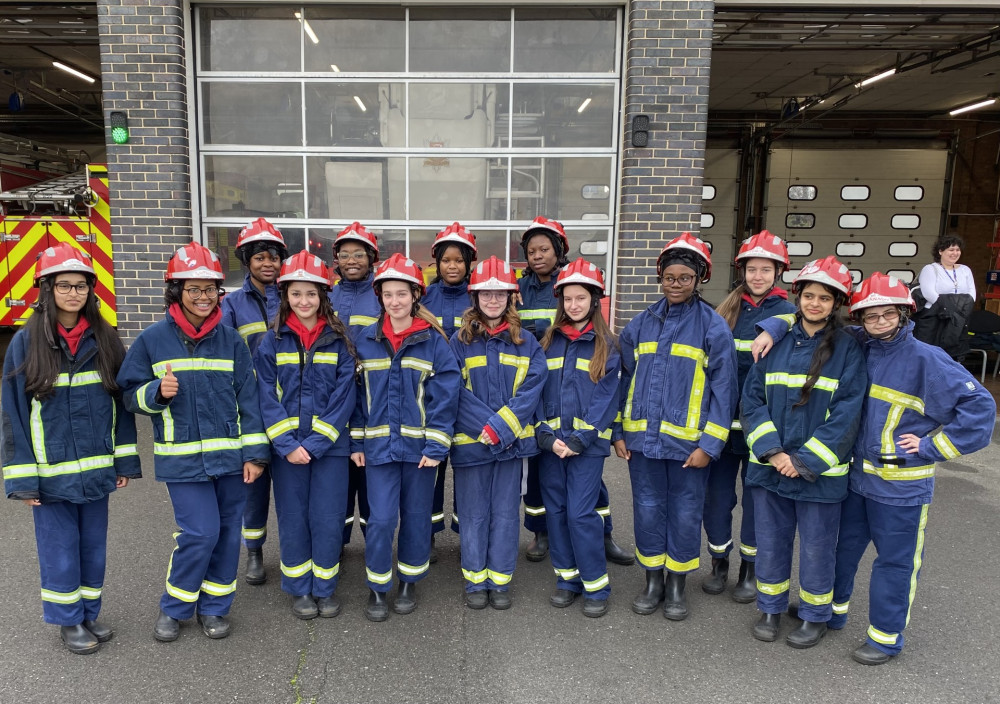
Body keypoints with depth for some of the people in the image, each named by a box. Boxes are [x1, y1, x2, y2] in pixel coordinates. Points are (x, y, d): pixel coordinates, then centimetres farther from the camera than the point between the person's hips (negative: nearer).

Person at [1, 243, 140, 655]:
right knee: (60, 549, 7)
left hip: (96, 467, 3)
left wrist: (125, 461, 3)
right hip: (50, 471, -3)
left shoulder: (104, 340, 2)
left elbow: (120, 403, 6)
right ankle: (69, 621, 25)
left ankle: (89, 614, 31)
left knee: (93, 545, 13)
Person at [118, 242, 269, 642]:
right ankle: (173, 608, 18)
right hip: (182, 458, -2)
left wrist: (254, 453, -1)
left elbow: (248, 399, 4)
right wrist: (158, 392, -17)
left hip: (229, 455, 3)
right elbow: (131, 394, 5)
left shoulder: (231, 340, 3)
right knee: (200, 532, -7)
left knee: (227, 533, 9)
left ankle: (214, 607, 28)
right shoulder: (153, 340, -1)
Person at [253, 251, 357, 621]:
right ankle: (299, 589, 27)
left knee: (328, 518, 5)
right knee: (293, 518, 10)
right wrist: (287, 444, -14)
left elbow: (343, 398, -6)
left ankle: (325, 587, 24)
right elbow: (267, 397, -4)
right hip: (286, 446, 1)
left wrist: (315, 443, -13)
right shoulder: (272, 341, 0)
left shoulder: (339, 340, -1)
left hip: (330, 445, 0)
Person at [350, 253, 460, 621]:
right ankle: (377, 588, 19)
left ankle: (409, 583, 31)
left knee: (416, 516, 11)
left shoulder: (433, 341, -5)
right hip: (379, 444, 1)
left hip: (419, 444, -1)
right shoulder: (366, 340, 2)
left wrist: (436, 445, -13)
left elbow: (445, 395, -8)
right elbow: (357, 393, 6)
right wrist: (356, 442, 3)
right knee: (381, 518, -1)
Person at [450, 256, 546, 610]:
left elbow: (531, 390, -6)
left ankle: (500, 581, 24)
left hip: (511, 441, 1)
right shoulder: (460, 342, -1)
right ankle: (475, 581, 24)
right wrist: (485, 428, -17)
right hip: (470, 441, -1)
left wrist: (500, 428, -16)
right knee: (474, 514, 9)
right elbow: (457, 393, -7)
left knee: (505, 513, 9)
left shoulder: (526, 343, 3)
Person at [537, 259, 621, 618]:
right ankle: (568, 578, 25)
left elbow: (605, 398, -7)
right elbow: (538, 391, 4)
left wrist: (578, 440, -15)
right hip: (550, 441, 4)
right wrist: (547, 436, -8)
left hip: (587, 444, -4)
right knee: (555, 511, 9)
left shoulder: (607, 345, -1)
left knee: (580, 513, -5)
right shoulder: (549, 342, 8)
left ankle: (596, 586, 12)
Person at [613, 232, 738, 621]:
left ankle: (677, 586, 28)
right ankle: (653, 582, 30)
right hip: (643, 438, 3)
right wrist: (618, 432, 7)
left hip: (688, 442, -3)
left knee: (685, 513, 9)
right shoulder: (641, 324, 6)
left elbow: (722, 389, -6)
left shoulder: (714, 327, -5)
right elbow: (625, 380, 10)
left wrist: (709, 444, -10)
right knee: (648, 510, 12)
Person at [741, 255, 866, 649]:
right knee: (770, 541, 13)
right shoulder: (776, 342, 3)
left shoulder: (847, 350, -5)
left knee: (816, 546, 11)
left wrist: (805, 461, -16)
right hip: (770, 466, 3)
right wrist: (771, 450, -12)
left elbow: (845, 414, -11)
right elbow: (752, 399, 0)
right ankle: (770, 609, 33)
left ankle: (815, 617, 31)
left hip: (820, 471, -2)